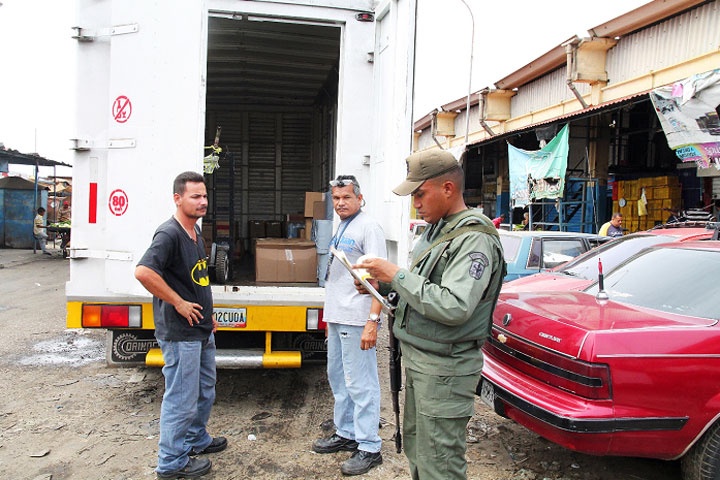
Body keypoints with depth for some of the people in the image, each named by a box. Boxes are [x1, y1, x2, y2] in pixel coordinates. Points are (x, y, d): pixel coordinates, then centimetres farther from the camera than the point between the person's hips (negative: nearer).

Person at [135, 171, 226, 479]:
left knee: (205, 391, 23)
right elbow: (143, 271, -33)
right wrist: (179, 303, -25)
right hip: (180, 333, -10)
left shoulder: (195, 231, 11)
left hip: (202, 330, 10)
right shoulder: (169, 234, -20)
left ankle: (196, 440, 42)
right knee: (181, 398, 3)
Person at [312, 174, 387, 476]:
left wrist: (373, 321, -25)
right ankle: (346, 434, 32)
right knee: (337, 378, 18)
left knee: (360, 384, -3)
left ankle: (369, 448, 8)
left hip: (356, 321, -10)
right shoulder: (340, 228, 15)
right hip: (337, 318, 10)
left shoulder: (368, 227, -12)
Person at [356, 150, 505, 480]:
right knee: (415, 446, 22)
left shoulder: (475, 239, -19)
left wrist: (397, 275, -24)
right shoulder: (437, 229, 10)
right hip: (417, 357, 9)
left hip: (444, 369, -9)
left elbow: (454, 307, -30)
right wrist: (382, 283, 2)